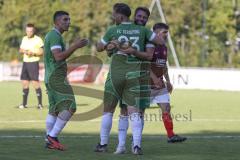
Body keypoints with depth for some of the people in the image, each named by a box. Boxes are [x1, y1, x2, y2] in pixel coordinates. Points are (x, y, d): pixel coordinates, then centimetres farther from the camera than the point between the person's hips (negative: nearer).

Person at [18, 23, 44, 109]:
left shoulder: (38, 40, -7)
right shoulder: (24, 39, 13)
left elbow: (42, 52, -7)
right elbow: (20, 50, 20)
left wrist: (33, 53, -20)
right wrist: (23, 51, -3)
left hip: (34, 62, -6)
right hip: (25, 62, 6)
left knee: (35, 82, -11)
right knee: (25, 83, 6)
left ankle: (40, 103, -7)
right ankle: (24, 103, 12)